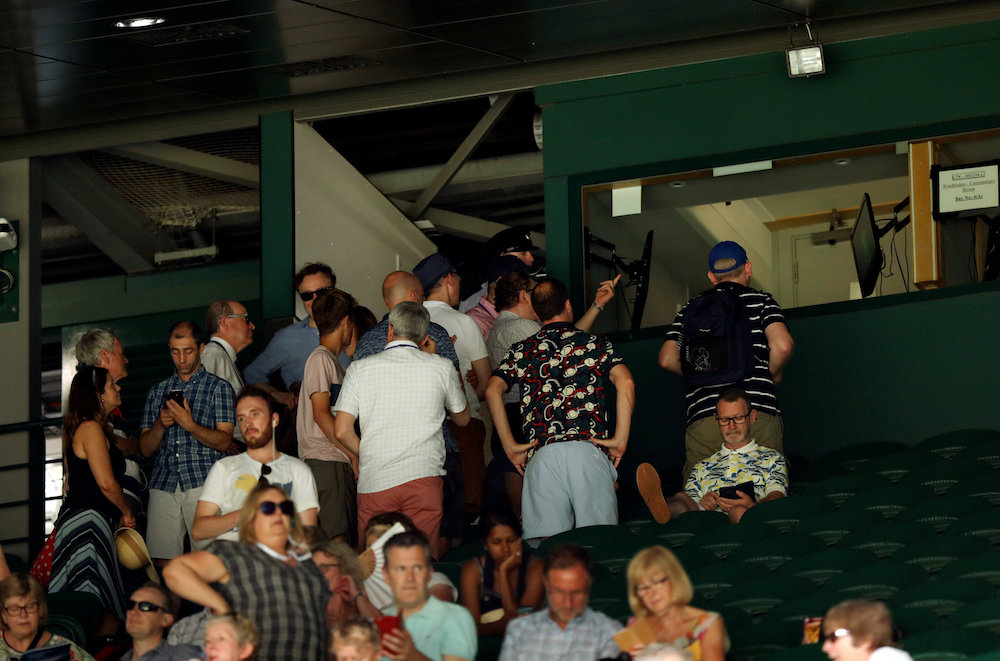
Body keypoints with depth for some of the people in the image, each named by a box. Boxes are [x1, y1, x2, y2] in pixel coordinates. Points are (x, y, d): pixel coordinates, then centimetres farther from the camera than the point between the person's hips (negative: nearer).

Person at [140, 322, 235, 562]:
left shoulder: (219, 388, 10)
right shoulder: (158, 391, 20)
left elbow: (224, 441, 0)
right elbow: (146, 449, 18)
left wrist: (190, 425, -15)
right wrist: (160, 425, -2)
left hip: (202, 482, -3)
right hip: (163, 484, 3)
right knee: (162, 560, -7)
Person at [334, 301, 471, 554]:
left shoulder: (360, 369, 4)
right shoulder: (441, 367, 5)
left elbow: (342, 431, 0)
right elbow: (462, 418, 22)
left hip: (373, 481, 0)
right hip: (424, 476, 0)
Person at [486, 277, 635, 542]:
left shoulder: (521, 350, 19)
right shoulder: (596, 343, 15)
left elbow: (493, 391, 6)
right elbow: (625, 383, -2)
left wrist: (510, 446, 9)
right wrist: (620, 439, 0)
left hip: (542, 454, 1)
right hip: (589, 450, -1)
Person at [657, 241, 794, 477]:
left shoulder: (691, 309, 17)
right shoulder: (761, 301, 9)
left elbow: (668, 359, 10)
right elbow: (783, 345, -7)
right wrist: (773, 373, 13)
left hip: (702, 416, 2)